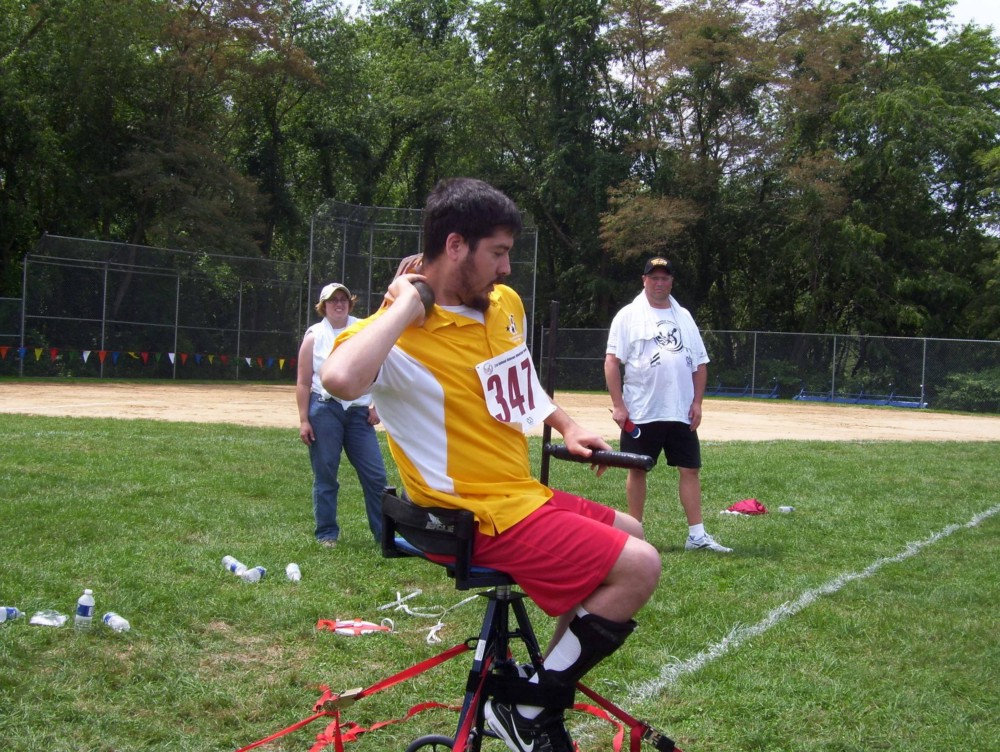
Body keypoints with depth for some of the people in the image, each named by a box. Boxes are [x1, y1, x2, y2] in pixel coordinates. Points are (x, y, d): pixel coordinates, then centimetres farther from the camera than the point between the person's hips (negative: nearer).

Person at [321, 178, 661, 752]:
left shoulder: (506, 304, 6)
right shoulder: (405, 335, -20)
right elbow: (342, 378, -44)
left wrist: (567, 428, 17)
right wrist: (406, 305, -30)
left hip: (521, 494, 10)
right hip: (480, 517, -10)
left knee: (628, 534, 26)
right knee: (638, 566, -16)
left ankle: (550, 682, 27)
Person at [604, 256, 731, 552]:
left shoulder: (684, 317, 13)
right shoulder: (628, 316, -1)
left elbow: (700, 363, 13)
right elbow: (612, 361, -7)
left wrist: (697, 402, 2)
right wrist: (618, 404, -14)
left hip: (681, 413, 4)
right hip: (640, 414, -4)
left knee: (690, 469, 1)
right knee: (637, 469, 3)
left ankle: (697, 534, 3)